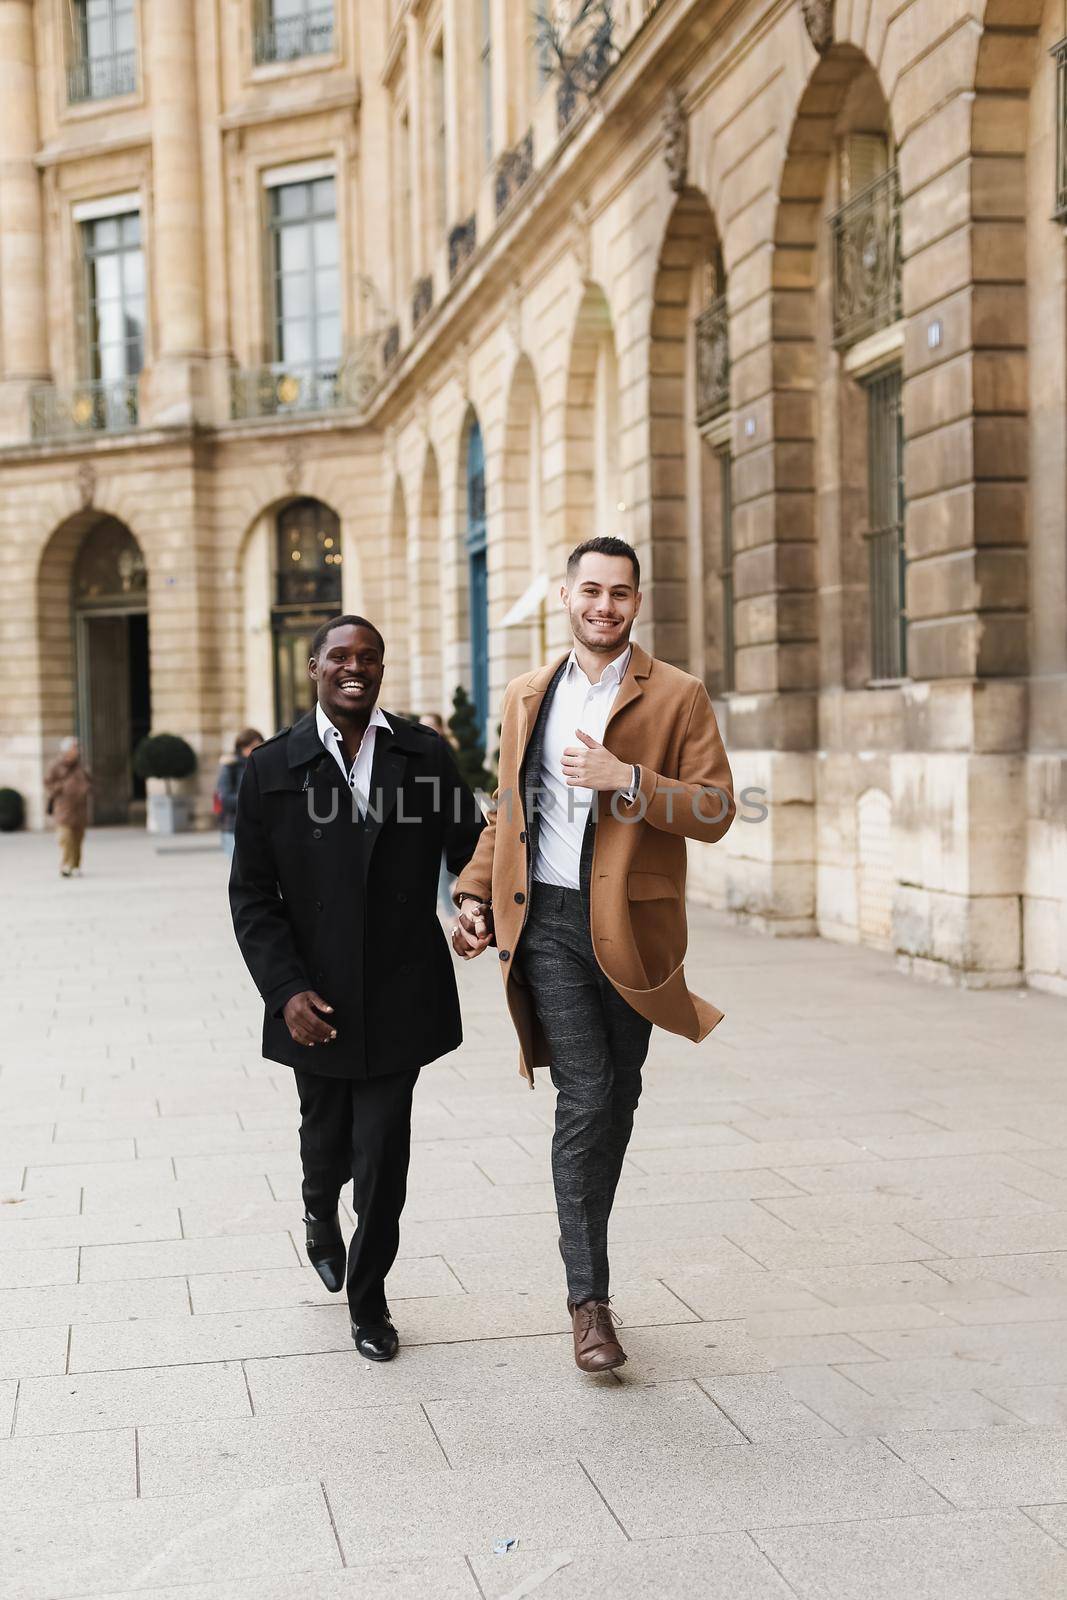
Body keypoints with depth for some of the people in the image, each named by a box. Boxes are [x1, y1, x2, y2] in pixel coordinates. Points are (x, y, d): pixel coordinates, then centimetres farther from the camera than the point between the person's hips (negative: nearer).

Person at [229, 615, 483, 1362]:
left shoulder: (426, 755, 2)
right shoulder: (272, 769, 0)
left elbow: (473, 852, 6)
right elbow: (252, 896, -1)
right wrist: (286, 990, -11)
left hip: (400, 995, 0)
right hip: (316, 1001, 0)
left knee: (383, 1151, -2)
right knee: (327, 1139, 16)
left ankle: (369, 1298, 19)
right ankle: (321, 1218, 51)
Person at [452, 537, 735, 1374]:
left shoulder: (677, 696, 0)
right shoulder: (527, 695, 11)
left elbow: (716, 809, -7)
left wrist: (627, 780, -20)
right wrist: (476, 896, 9)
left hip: (630, 926, 0)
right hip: (548, 919, 0)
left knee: (618, 1100, 12)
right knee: (585, 1098, -9)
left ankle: (589, 1243, 34)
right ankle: (589, 1297, -3)